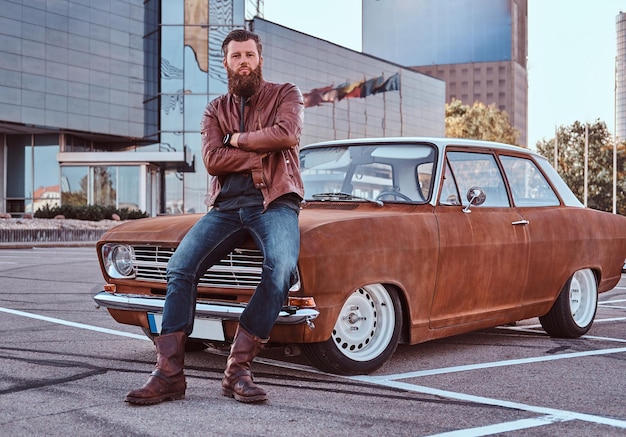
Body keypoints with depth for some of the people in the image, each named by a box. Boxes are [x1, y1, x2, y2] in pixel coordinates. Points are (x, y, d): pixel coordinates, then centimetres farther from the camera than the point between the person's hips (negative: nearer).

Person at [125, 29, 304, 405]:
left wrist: (239, 139, -1)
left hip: (275, 201, -3)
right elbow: (212, 159, 1)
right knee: (180, 266, -20)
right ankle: (169, 374, -19)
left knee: (282, 265, -34)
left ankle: (239, 370, -27)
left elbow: (288, 134, -12)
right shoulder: (216, 111, 19)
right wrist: (262, 151, -6)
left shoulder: (285, 94, 11)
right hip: (227, 205, 4)